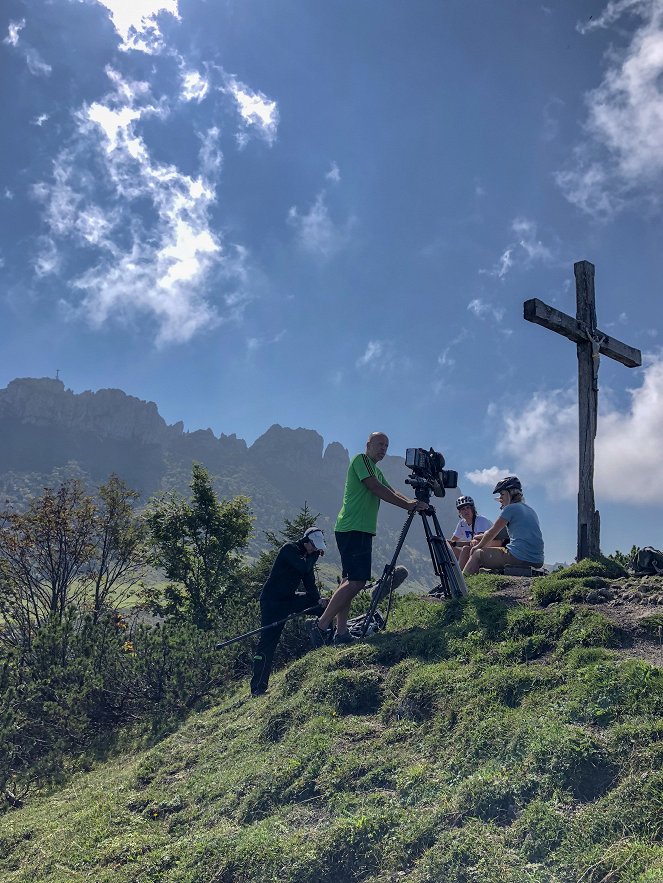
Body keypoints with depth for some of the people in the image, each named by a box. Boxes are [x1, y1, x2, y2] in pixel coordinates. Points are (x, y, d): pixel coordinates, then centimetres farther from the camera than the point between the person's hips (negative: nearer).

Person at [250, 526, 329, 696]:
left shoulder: (307, 556, 10)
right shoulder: (289, 549, -14)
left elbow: (309, 584, 7)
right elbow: (304, 568, -30)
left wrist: (318, 599, -10)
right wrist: (314, 555, -13)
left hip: (289, 599, 8)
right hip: (272, 601, -8)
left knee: (322, 604, 2)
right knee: (268, 641, -12)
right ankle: (257, 688, -10)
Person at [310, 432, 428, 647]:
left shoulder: (377, 471, 25)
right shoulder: (361, 459, -4)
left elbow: (392, 492, 17)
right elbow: (376, 488, -14)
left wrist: (411, 503, -1)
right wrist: (407, 505, -13)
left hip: (362, 531, 10)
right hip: (353, 529, -10)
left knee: (350, 581, 8)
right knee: (356, 581, -16)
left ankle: (341, 633, 9)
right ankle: (321, 625, -12)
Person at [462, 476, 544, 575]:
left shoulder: (510, 508, -5)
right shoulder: (531, 510, 20)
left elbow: (492, 533, 2)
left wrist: (478, 546, 19)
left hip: (518, 559, -8)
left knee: (478, 553, 8)